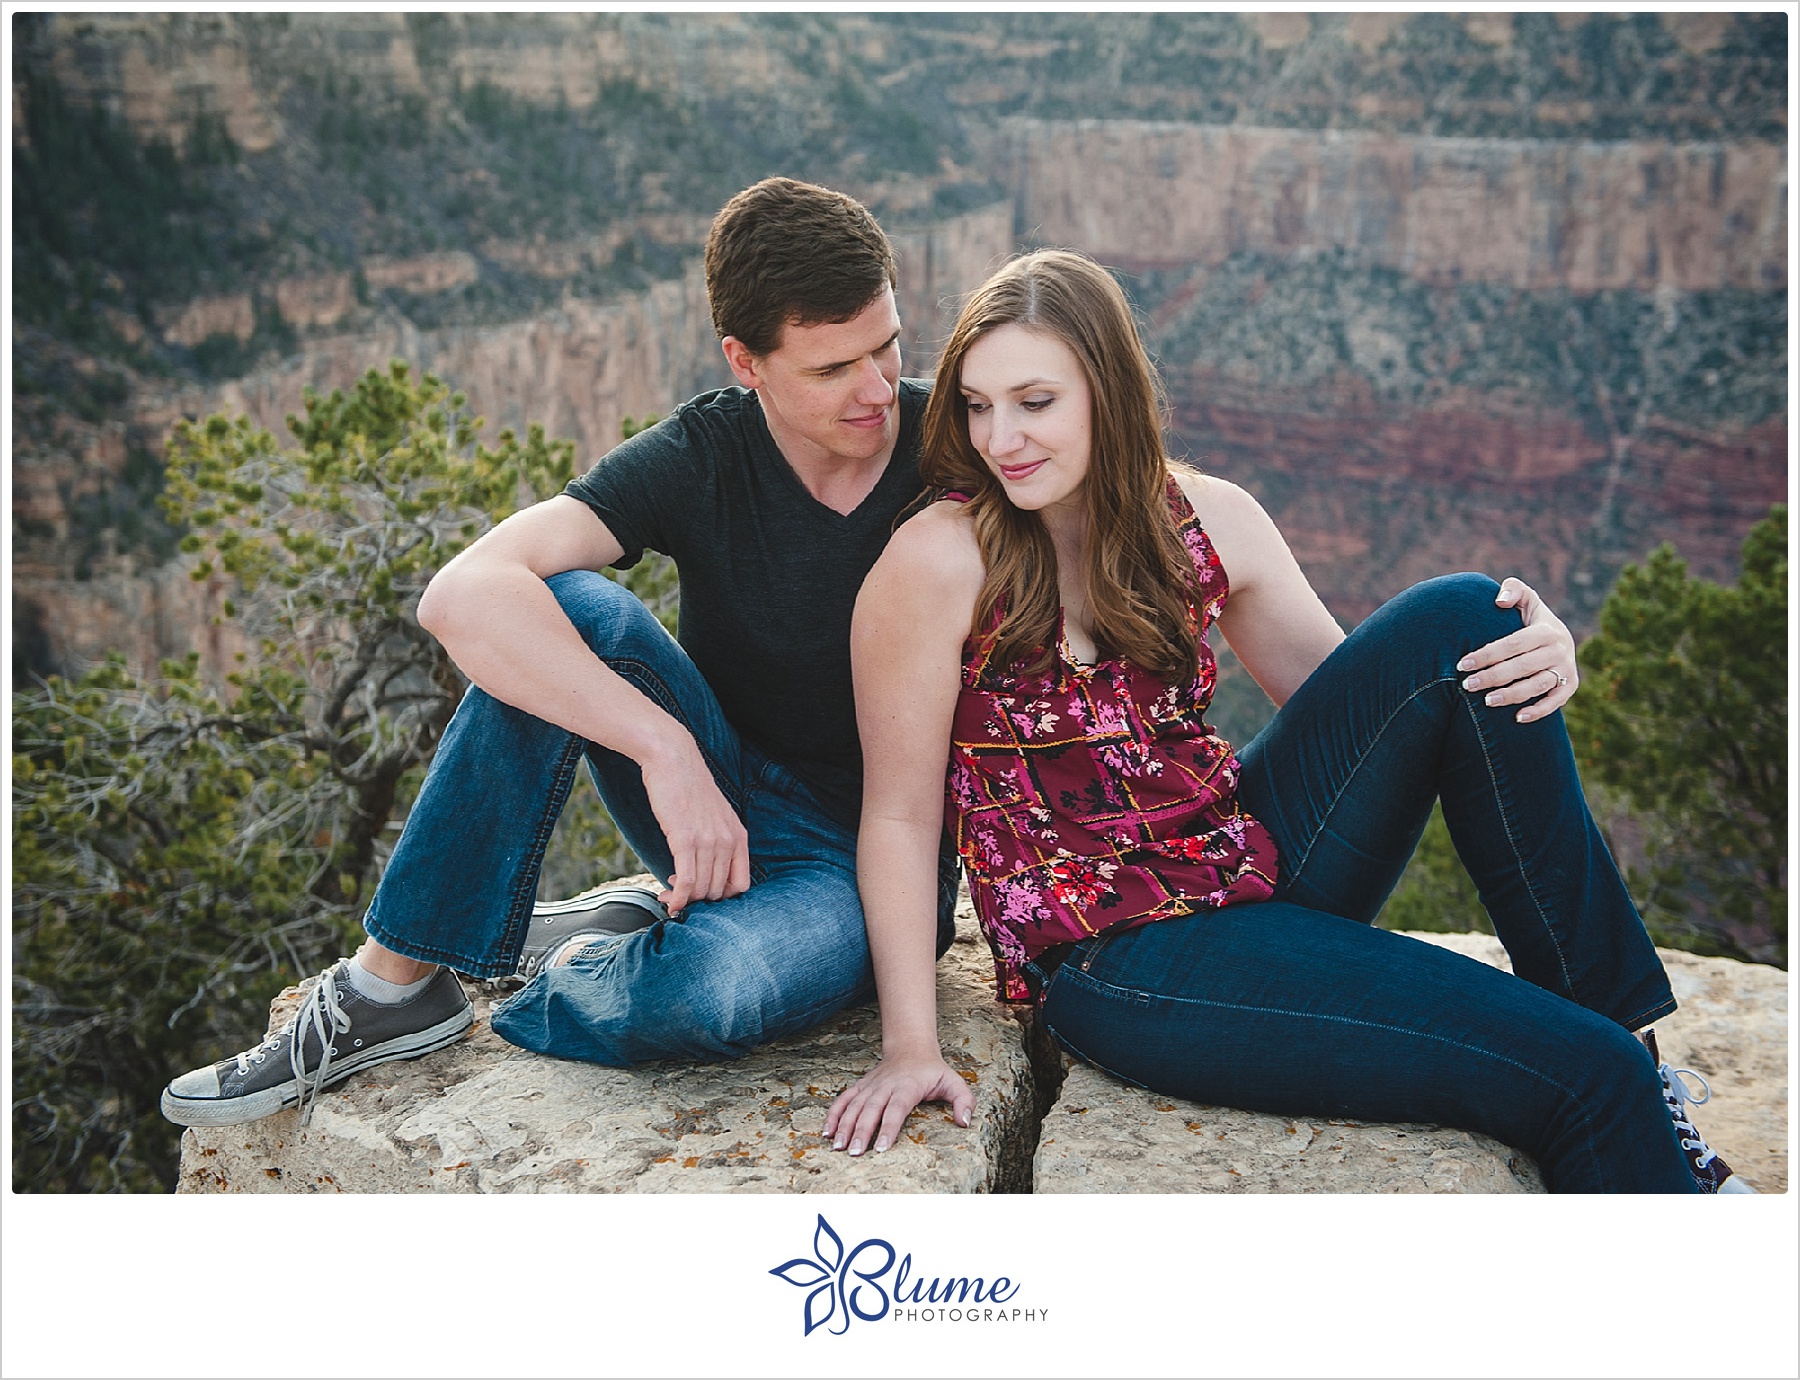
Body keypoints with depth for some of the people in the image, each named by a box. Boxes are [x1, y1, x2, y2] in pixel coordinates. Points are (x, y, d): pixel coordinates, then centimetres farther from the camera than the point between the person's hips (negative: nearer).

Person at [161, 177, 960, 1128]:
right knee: (566, 606, -26)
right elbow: (464, 597, -25)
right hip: (724, 805, 2)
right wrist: (665, 747, -35)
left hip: (877, 865, -2)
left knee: (705, 988, -37)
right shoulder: (702, 456, -11)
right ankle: (395, 980, -16)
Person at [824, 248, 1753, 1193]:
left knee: (1457, 620, -14)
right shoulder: (939, 564, -14)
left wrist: (1532, 662, -10)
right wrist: (910, 1050, -16)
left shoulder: (1204, 521, 1)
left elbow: (1347, 696, 8)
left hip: (1254, 859, 6)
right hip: (1120, 964, -6)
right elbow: (900, 816, -11)